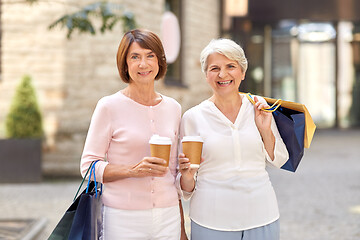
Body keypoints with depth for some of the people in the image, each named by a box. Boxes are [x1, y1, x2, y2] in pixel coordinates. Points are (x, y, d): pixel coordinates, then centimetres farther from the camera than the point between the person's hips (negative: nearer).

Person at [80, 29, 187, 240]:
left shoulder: (173, 108, 7)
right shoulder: (109, 107, -5)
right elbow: (88, 166, -5)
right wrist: (133, 170, -19)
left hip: (167, 218, 3)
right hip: (123, 220, -3)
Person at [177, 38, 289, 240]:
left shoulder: (259, 108, 3)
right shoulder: (193, 117, -3)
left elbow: (279, 160, 10)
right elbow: (186, 189, 2)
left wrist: (265, 129, -4)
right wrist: (188, 176, -19)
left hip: (261, 216, 2)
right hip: (212, 221, -1)